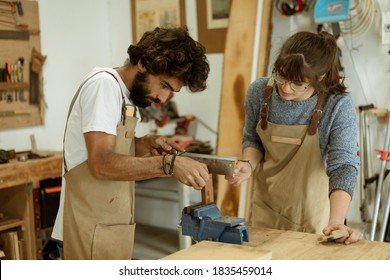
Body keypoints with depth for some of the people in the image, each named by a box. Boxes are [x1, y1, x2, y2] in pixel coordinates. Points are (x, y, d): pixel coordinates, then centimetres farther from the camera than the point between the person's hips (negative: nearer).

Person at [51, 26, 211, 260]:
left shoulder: (126, 95, 12)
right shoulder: (104, 84, -16)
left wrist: (146, 144, -2)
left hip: (113, 229, 9)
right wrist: (169, 163, -33)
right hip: (91, 232, -9)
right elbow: (101, 164, -26)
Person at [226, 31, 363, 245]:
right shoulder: (259, 91, -13)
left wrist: (336, 222, -38)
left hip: (313, 213, -2)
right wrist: (248, 164, -17)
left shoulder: (339, 106, -23)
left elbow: (343, 165, -25)